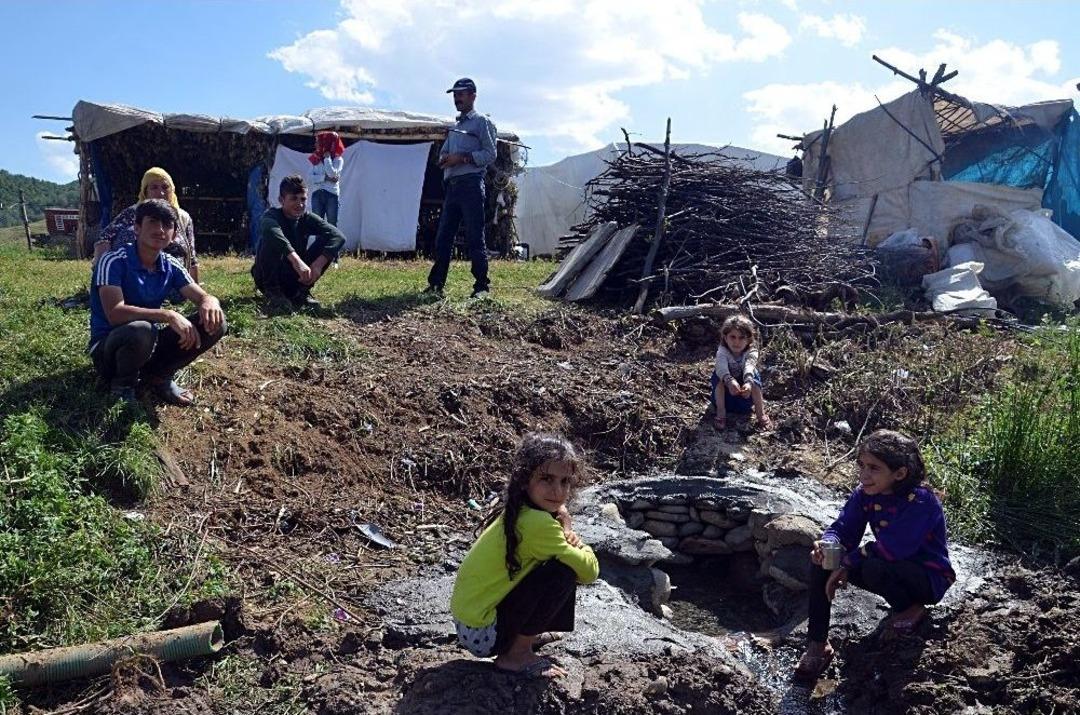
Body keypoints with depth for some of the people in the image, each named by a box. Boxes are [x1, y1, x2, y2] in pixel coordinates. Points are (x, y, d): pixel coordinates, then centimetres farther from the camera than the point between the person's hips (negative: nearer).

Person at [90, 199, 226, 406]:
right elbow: (114, 314, -30)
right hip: (108, 346, -5)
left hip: (149, 344, 6)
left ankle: (158, 375, 5)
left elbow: (204, 297, -2)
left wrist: (210, 303, -28)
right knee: (141, 330, -40)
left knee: (215, 322, -10)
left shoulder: (171, 266, 0)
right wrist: (167, 315, -36)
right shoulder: (114, 261, -18)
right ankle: (122, 385, -8)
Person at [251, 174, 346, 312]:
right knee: (271, 240, -30)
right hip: (268, 278, -4)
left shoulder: (307, 218, -3)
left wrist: (318, 264, -35)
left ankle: (301, 292, -3)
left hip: (297, 278, 4)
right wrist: (296, 260, -56)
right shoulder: (272, 216, -15)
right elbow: (271, 231, -42)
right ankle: (273, 293, -18)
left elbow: (338, 236, -20)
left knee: (327, 241, -12)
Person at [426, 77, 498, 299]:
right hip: (451, 185, 8)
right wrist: (444, 159, 3)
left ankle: (482, 285, -6)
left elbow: (490, 154, -7)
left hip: (470, 184, -7)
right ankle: (436, 284, 10)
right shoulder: (454, 126, 25)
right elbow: (443, 151, 27)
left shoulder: (482, 122, 3)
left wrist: (463, 158, -15)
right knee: (443, 237, 6)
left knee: (475, 237, -9)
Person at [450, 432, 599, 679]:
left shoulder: (517, 512, 2)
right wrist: (570, 534, 0)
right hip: (482, 634, -9)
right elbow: (589, 571, -18)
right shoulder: (537, 523, -25)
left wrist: (567, 536, -13)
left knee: (561, 556, 7)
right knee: (565, 571, -18)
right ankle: (516, 655, -4)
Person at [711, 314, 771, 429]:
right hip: (726, 389, -1)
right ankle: (721, 412, -22)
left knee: (755, 375, -27)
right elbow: (721, 367, -45)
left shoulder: (751, 352, -23)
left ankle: (761, 413, -18)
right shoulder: (722, 351, -25)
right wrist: (730, 381, -66)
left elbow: (749, 367, -44)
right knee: (718, 375, -29)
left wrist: (748, 383, -65)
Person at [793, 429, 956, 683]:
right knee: (821, 561, -13)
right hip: (894, 569, 7)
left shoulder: (920, 501, -28)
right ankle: (817, 645, -8)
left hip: (929, 578, -7)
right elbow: (843, 529, -8)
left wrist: (847, 562, -25)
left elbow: (891, 549, -35)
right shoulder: (864, 494, -7)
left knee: (874, 568, -38)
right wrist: (828, 546, -31)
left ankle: (911, 610, -4)